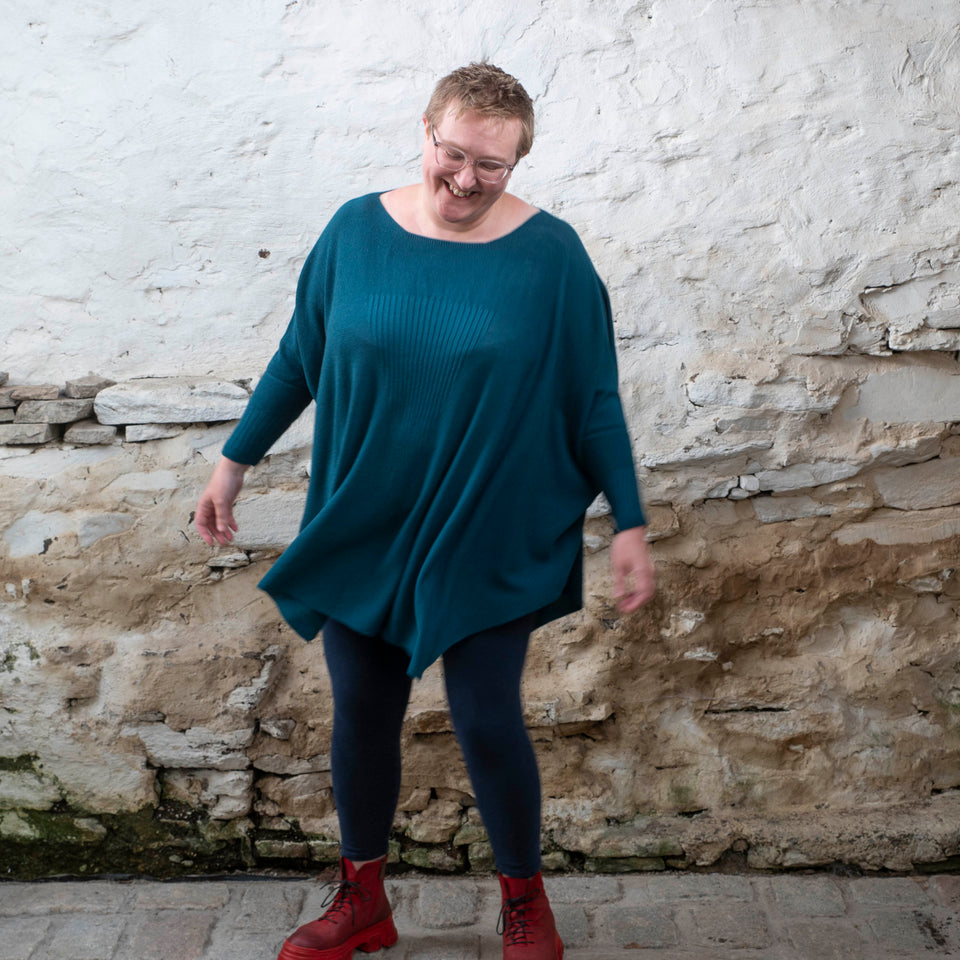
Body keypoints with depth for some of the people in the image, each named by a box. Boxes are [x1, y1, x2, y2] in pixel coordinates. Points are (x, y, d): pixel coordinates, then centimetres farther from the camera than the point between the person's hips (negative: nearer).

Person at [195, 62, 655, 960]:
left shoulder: (551, 253, -9)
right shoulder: (355, 230, -2)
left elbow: (593, 400, -4)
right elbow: (298, 358, 8)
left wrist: (629, 524, -5)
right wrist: (234, 461, 11)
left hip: (490, 544, -3)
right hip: (361, 531, 3)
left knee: (487, 723, 3)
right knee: (361, 714, 12)